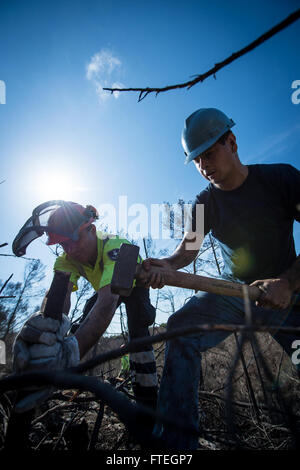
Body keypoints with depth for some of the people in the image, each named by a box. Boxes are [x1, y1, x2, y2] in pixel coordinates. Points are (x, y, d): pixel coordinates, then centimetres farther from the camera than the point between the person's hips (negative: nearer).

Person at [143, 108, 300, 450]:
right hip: (234, 291, 1)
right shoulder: (205, 202, 2)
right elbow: (188, 248, -5)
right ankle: (174, 441, -19)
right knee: (181, 327, -24)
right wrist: (167, 264, -27)